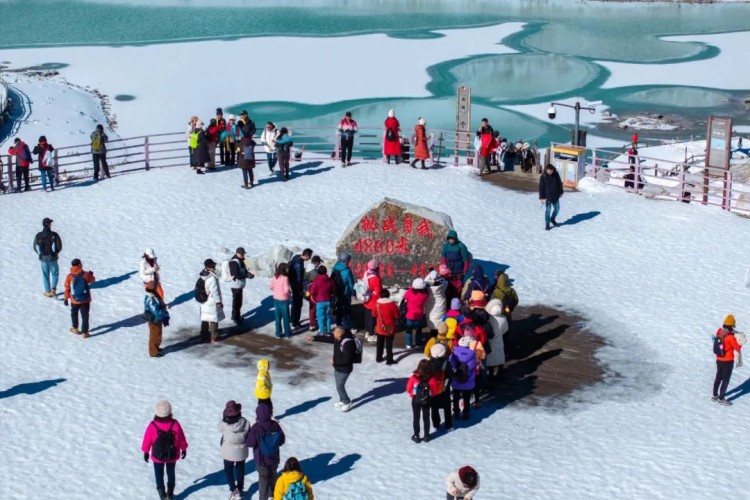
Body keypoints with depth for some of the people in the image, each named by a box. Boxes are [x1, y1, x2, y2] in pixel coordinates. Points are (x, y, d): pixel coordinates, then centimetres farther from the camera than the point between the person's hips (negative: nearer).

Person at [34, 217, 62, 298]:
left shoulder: (38, 235, -9)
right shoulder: (54, 235, -16)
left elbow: (35, 247, -1)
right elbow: (59, 246, -12)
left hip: (43, 258, 2)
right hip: (52, 258, -2)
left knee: (45, 275, 15)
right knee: (55, 273, 16)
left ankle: (48, 292, 20)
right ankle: (53, 289, -1)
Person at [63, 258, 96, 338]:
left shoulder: (69, 276, -10)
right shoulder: (86, 275, -12)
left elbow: (67, 288, -3)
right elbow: (92, 280, 9)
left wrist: (66, 298, 9)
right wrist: (91, 274, 31)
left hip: (74, 300, 1)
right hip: (85, 300, -1)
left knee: (74, 314, 26)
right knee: (85, 316, 8)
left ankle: (75, 329, 37)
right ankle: (84, 333, 8)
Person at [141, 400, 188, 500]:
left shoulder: (152, 426, -22)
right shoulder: (175, 424, -21)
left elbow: (147, 440, -9)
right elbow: (181, 438, -8)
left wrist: (146, 452, 7)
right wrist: (184, 449, 9)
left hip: (157, 456, -1)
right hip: (172, 455, 1)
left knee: (159, 474, 18)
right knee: (171, 473, 22)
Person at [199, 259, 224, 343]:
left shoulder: (202, 276, 2)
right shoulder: (212, 277, -24)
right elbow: (214, 291, -22)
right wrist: (218, 301, -13)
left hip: (204, 302, 8)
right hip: (212, 302, -8)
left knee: (205, 320, 14)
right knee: (214, 320, 4)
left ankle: (204, 336, 21)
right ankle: (214, 337, 11)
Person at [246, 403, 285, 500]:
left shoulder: (256, 427, -24)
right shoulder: (275, 425, -12)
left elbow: (250, 443, -19)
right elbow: (282, 440, -3)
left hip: (261, 459, -4)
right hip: (274, 458, 4)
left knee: (263, 478, 11)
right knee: (272, 476, 24)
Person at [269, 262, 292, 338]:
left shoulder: (275, 277, -2)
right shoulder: (285, 278, -19)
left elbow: (271, 287, 6)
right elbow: (286, 290, -23)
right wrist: (290, 294, -4)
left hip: (276, 299, 5)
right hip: (284, 300, -5)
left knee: (277, 317, 12)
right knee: (286, 317, 10)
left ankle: (278, 334, 16)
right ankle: (287, 333, 19)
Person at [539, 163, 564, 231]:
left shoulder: (556, 175, -5)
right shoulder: (543, 177, -14)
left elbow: (560, 184, 8)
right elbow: (541, 188, -11)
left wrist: (561, 192, 11)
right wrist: (541, 197, -12)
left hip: (555, 196, 4)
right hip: (547, 197, -4)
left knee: (557, 208, 14)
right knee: (547, 210, -2)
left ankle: (552, 219, 38)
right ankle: (547, 224, 9)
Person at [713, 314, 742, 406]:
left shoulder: (719, 332, -7)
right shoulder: (730, 337, -26)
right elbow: (738, 348, -15)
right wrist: (740, 343, 5)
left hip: (719, 360, 7)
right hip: (728, 361, -7)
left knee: (718, 377, 21)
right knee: (725, 380, 7)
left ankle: (715, 396, 32)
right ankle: (721, 399, 15)